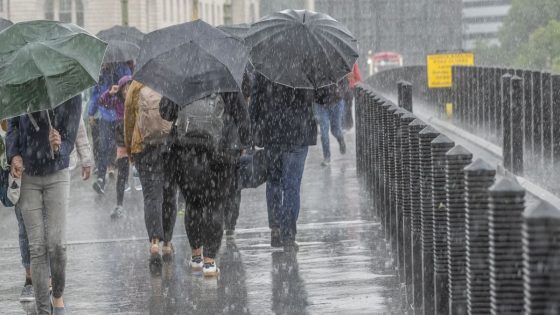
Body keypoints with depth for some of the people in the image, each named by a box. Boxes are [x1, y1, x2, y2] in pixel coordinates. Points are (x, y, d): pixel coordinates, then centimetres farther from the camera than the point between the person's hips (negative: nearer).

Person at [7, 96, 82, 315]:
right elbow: (13, 125, 4)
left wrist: (58, 147, -37)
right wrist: (14, 156, -12)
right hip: (27, 176, 1)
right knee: (37, 247, -3)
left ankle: (58, 296, 18)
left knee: (57, 244, -8)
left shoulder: (72, 97, -16)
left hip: (57, 176, -1)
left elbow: (69, 142, -14)